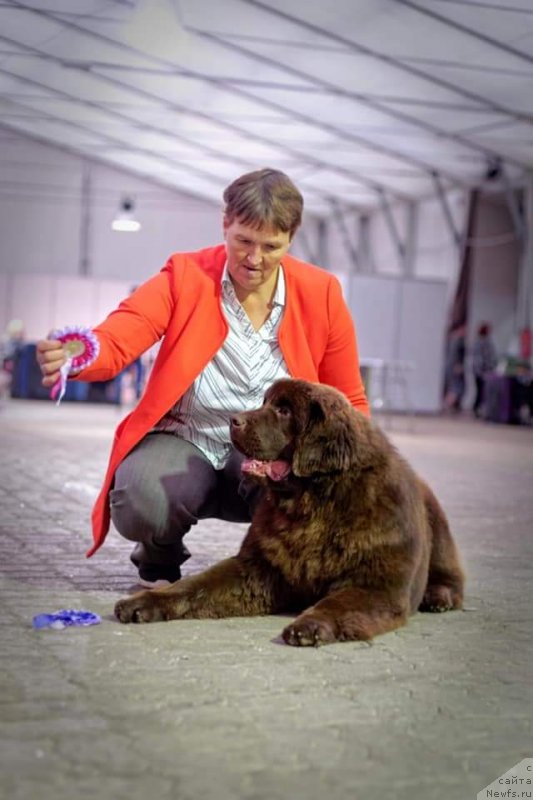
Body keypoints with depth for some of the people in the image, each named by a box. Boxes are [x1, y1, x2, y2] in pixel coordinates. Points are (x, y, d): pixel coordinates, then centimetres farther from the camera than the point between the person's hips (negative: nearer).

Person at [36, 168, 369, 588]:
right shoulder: (185, 277, -10)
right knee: (138, 501, -33)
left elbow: (350, 404, 4)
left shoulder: (321, 294, -5)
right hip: (183, 442, -1)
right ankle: (161, 560, 6)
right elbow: (113, 342, -24)